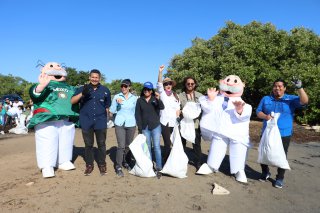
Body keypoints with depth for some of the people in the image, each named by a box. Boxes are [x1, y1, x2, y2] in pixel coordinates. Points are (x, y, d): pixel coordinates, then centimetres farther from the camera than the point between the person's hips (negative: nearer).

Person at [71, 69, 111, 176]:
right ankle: (89, 165, 22)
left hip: (100, 122, 0)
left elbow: (107, 106, 13)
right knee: (88, 144, 9)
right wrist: (82, 94, -22)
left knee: (101, 144, 7)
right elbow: (72, 101, -8)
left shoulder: (105, 90, 5)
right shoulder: (82, 89, 4)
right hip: (86, 122, 0)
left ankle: (102, 164, 20)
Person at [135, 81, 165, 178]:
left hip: (155, 126, -1)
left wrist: (158, 99, -31)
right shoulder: (140, 100, 5)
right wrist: (140, 128, -2)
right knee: (148, 148, 8)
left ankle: (159, 168, 2)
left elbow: (162, 107, -13)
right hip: (145, 128, 1)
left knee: (156, 147, -3)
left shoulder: (155, 99, 4)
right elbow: (138, 115, 3)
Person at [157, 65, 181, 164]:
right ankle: (166, 162, 12)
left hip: (175, 123, 4)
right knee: (167, 144, -3)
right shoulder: (162, 94, 1)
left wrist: (178, 115, -1)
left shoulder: (175, 96, 14)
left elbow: (178, 109, 16)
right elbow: (159, 84, -17)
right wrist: (160, 72, -30)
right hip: (165, 123, -4)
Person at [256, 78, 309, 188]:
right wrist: (265, 116, -16)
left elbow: (304, 101, -15)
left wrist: (300, 88, -28)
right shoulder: (266, 99, 7)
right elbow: (258, 112, 5)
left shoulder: (291, 99, 1)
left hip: (284, 134, -2)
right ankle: (265, 172, 32)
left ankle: (279, 178, 21)